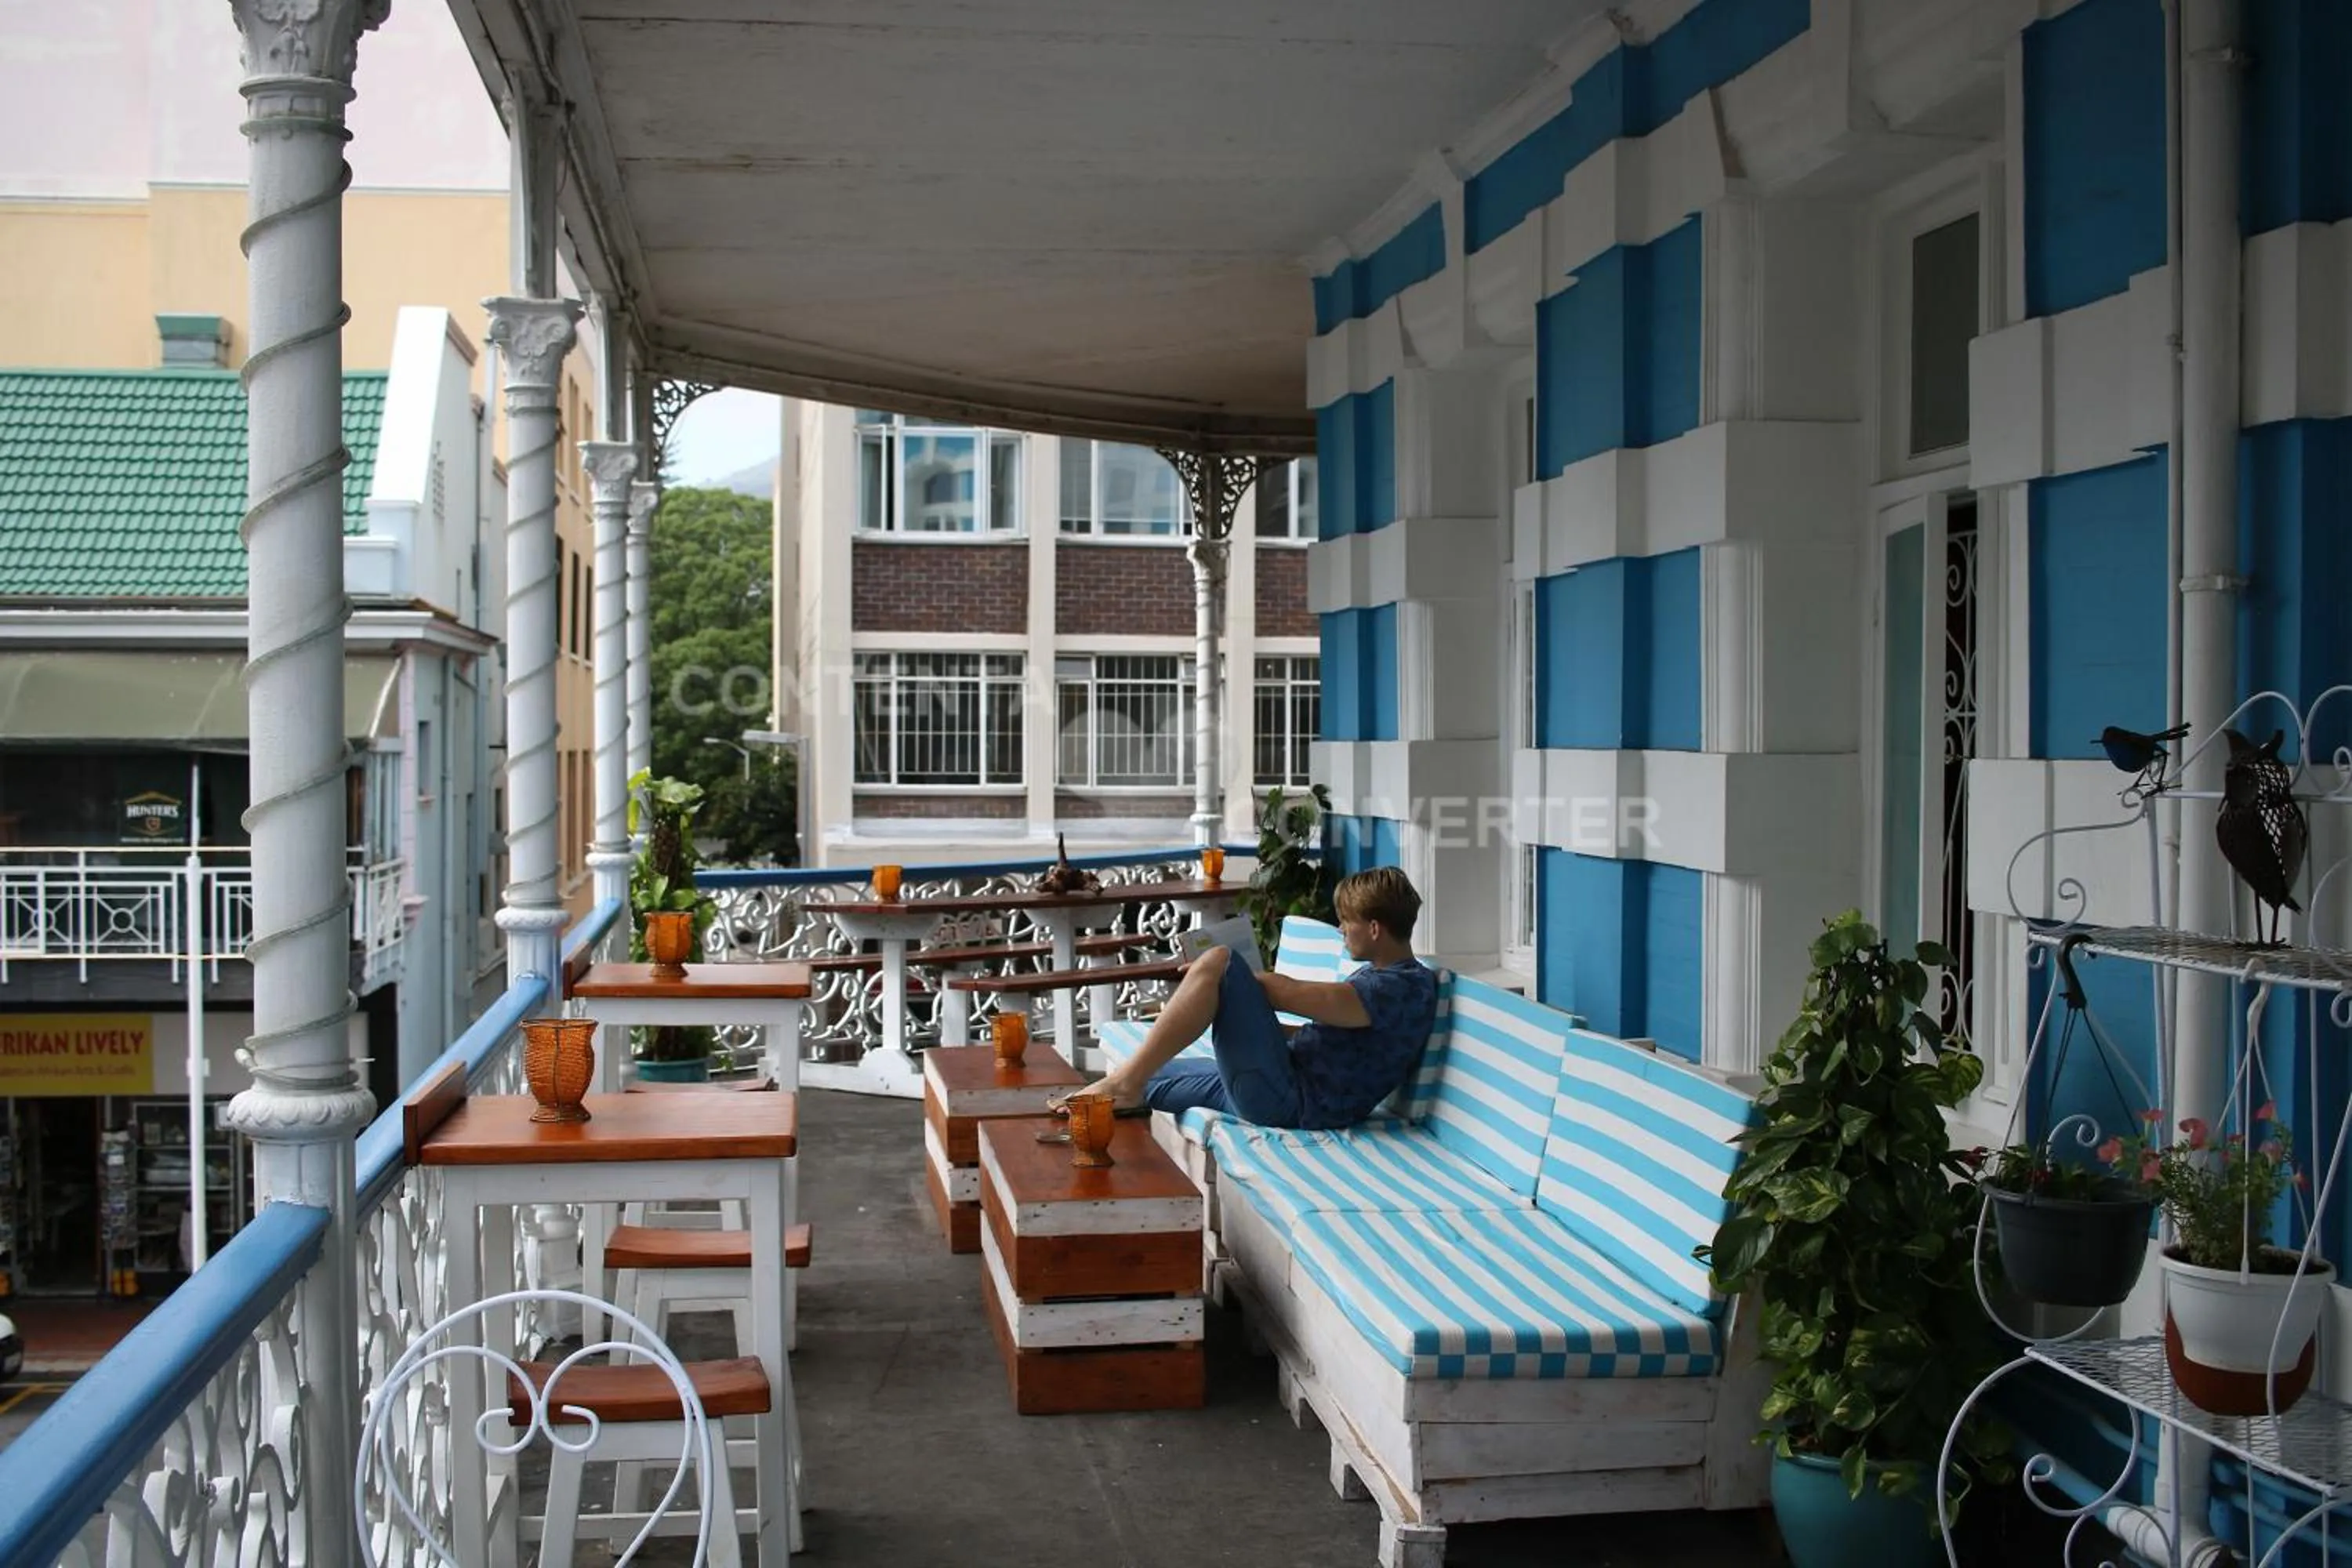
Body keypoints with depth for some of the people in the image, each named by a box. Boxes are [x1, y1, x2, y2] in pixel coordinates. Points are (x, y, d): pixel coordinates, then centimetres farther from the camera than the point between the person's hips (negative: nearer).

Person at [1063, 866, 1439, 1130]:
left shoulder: (1405, 988, -16)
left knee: (1218, 963, -20)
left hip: (1286, 1101, -11)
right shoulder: (1381, 976, 17)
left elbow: (1290, 995, -20)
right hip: (1282, 1088, 11)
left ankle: (1126, 1080, -16)